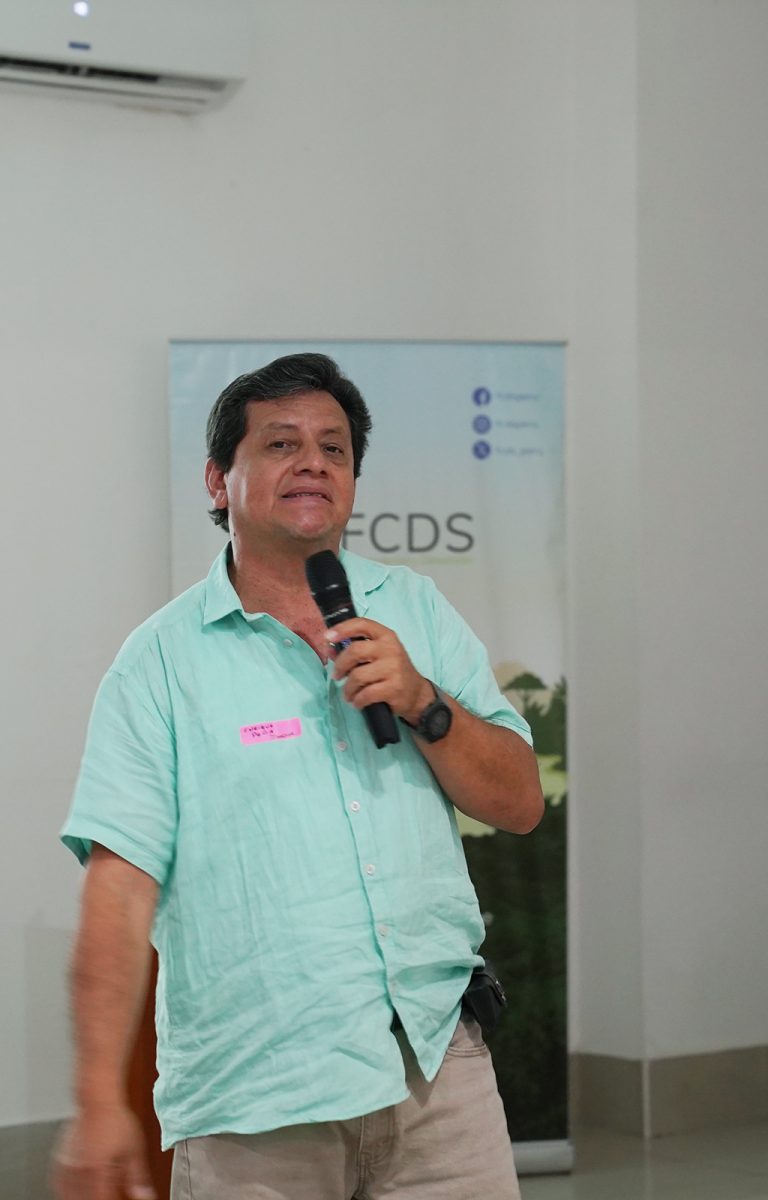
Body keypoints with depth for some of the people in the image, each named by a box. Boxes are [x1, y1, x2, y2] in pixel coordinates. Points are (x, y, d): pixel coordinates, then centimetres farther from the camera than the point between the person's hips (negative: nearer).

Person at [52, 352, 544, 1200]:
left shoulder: (415, 612, 12)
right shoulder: (161, 660, 1)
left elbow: (519, 803, 9)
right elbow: (121, 886, -7)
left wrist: (423, 703, -9)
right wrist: (100, 1103, -15)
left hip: (437, 1065, 3)